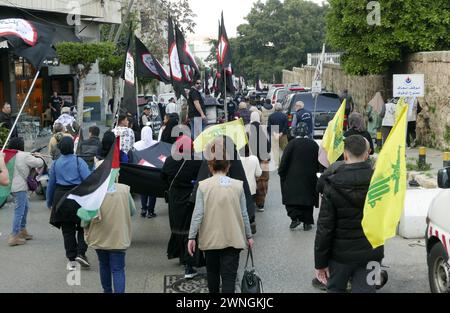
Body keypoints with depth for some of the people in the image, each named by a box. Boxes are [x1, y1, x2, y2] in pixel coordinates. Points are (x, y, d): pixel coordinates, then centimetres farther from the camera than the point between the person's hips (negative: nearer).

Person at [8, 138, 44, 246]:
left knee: (25, 207, 23)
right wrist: (38, 157, 13)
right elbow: (39, 163, -8)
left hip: (15, 186, 9)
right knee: (19, 211, -6)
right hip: (20, 187, -9)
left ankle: (22, 231, 32)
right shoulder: (24, 156, -12)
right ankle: (14, 236, -8)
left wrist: (32, 156, 11)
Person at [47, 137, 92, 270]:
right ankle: (81, 253, -1)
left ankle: (72, 260, 12)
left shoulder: (55, 163, 5)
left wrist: (49, 202, 20)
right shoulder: (78, 161, -6)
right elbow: (88, 179, -14)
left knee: (67, 230, 9)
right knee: (82, 227, 12)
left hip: (61, 198, 3)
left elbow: (51, 184, 11)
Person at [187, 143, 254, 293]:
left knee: (212, 271, 20)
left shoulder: (203, 185, -4)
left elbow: (198, 214, -8)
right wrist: (249, 236, 12)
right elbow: (244, 214, 2)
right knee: (229, 275, -3)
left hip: (210, 238, 1)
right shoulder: (238, 185, -1)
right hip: (233, 238, 0)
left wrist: (192, 237, -3)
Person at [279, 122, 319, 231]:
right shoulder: (314, 144, 0)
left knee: (291, 198, 6)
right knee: (308, 198, 11)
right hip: (310, 177, 3)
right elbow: (318, 161, 8)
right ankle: (307, 223, 12)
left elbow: (284, 161, -11)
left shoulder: (292, 144, -11)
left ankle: (295, 217, -11)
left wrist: (281, 173, 1)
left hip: (293, 177, -3)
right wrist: (315, 171, 22)